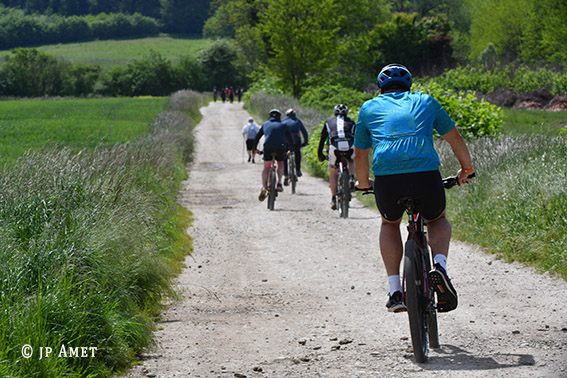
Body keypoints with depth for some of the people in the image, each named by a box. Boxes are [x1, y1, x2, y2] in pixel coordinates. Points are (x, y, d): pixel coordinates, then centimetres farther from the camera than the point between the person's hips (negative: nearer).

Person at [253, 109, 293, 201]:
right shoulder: (283, 125, 20)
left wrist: (255, 148, 34)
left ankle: (263, 188, -7)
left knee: (266, 168, 13)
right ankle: (279, 183, 12)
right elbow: (289, 139, 25)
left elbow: (258, 136, 25)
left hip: (267, 148, 0)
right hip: (280, 148, 0)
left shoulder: (266, 124, 22)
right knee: (280, 164, 27)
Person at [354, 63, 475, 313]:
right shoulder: (425, 102, 24)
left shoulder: (369, 108, 24)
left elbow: (360, 154, 29)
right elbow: (455, 138, 28)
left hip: (386, 178, 0)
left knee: (390, 224, 32)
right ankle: (440, 266, 0)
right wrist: (466, 169, 44)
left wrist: (363, 183, 47)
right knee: (438, 220, 31)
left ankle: (395, 291, 17)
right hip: (426, 175, 0)